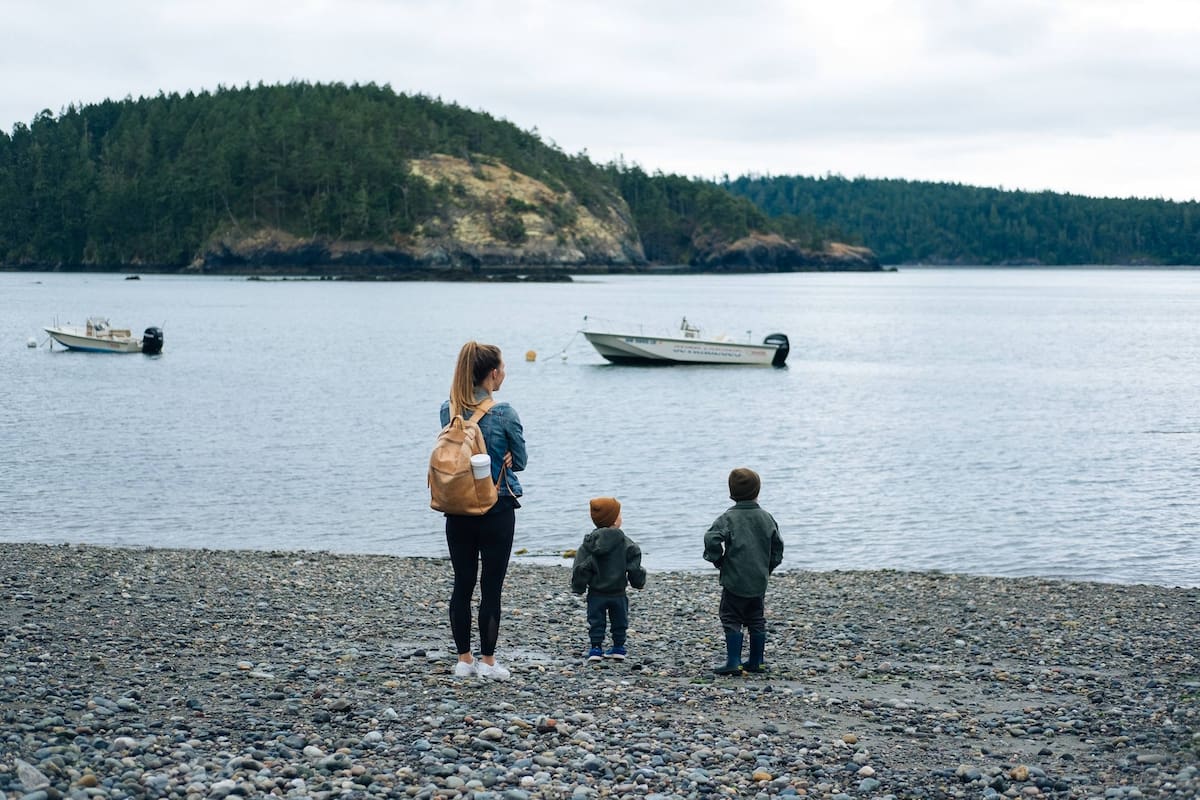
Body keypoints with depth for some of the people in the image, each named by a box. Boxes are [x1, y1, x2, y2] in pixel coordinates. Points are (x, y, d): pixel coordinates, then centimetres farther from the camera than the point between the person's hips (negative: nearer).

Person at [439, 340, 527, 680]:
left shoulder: (448, 410, 1)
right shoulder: (504, 414, -13)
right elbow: (520, 461, -3)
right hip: (497, 509, -4)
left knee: (462, 584, 11)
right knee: (491, 587, 2)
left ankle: (464, 659, 16)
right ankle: (487, 661, 7)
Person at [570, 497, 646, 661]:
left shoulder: (590, 542, -7)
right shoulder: (626, 544, -10)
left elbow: (581, 567, -7)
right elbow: (634, 568, -7)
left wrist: (578, 587, 4)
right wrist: (639, 582, 11)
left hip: (596, 593, 0)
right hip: (618, 593, 0)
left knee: (596, 621, 9)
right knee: (619, 621, 16)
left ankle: (596, 648, 3)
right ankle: (618, 647, 19)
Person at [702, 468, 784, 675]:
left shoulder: (729, 518, -11)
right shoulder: (766, 518, 4)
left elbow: (712, 540, -23)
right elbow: (777, 545, 11)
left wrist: (718, 561, -6)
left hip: (734, 580, -5)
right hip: (759, 581, 5)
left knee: (732, 621, 1)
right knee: (756, 620, 15)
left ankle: (734, 662, -5)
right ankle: (756, 662, 19)